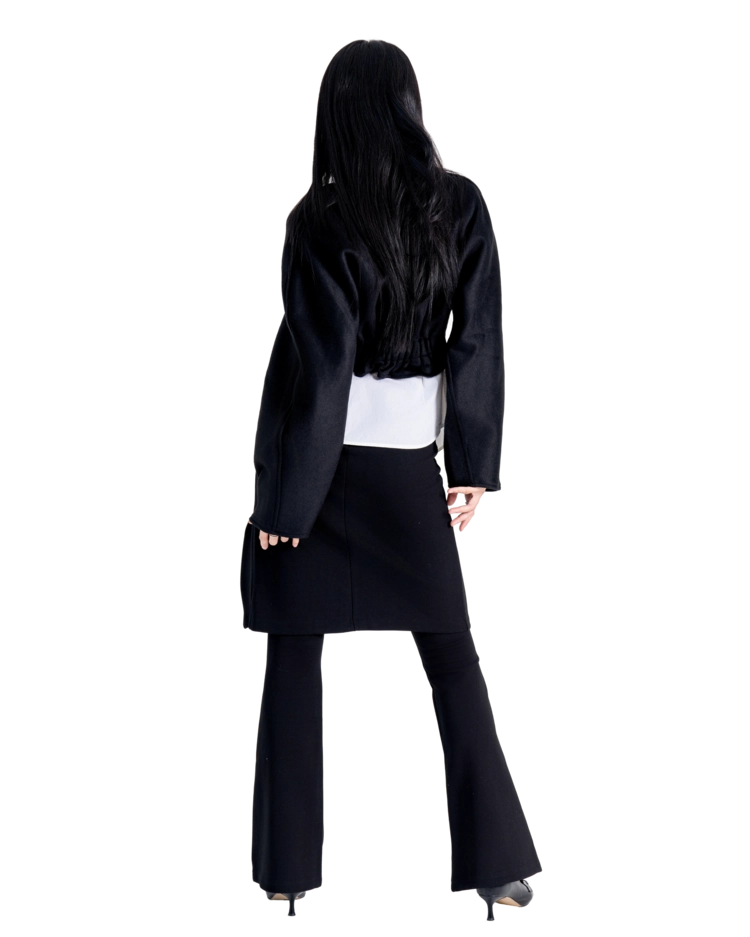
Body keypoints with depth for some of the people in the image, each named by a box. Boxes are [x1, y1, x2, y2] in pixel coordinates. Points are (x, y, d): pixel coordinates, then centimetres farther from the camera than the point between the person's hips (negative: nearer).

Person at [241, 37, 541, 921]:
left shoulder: (321, 222, -15)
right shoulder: (463, 208, -5)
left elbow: (314, 367, -14)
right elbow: (480, 345, -3)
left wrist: (279, 497, -7)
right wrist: (473, 471, 5)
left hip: (322, 460, -3)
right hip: (411, 463, 3)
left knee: (294, 665, 8)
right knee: (453, 662, 11)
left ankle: (289, 867, 12)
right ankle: (498, 866, 10)